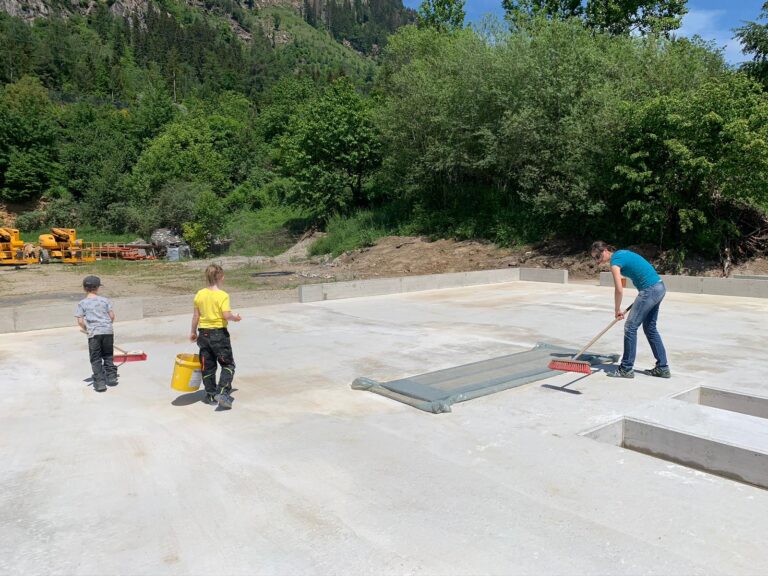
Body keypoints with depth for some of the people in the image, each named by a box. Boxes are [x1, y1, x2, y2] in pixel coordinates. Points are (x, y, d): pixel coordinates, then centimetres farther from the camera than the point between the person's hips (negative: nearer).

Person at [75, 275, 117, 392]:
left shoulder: (82, 303, 3)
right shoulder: (105, 300, 7)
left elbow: (80, 321, -3)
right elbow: (112, 315, 5)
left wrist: (86, 330, 15)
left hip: (94, 333, -2)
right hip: (108, 331, 2)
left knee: (96, 359, 5)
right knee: (108, 356, 18)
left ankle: (100, 382, 1)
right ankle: (111, 377, 18)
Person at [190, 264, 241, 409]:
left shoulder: (200, 294, 2)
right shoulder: (223, 295, -14)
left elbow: (196, 315, 7)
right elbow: (227, 315, -21)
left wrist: (193, 332, 18)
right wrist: (235, 318, -1)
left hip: (204, 333, 5)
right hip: (219, 333, -5)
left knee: (207, 366, 14)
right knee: (228, 364, 5)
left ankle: (211, 395, 19)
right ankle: (223, 392, -9)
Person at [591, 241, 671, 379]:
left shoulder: (615, 261, -12)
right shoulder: (622, 253, 15)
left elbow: (619, 290, -15)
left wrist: (617, 310, -2)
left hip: (649, 290, -9)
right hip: (659, 287, 10)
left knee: (630, 327, -3)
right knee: (650, 328, 16)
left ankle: (626, 369, 3)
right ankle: (662, 367, 21)